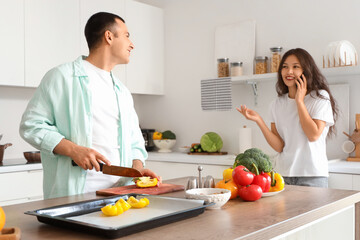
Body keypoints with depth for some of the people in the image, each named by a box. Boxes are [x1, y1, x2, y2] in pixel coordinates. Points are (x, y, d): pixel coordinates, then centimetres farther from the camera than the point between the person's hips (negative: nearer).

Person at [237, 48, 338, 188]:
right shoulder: (277, 104, 6)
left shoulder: (321, 97, -3)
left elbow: (313, 135, -16)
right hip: (283, 173, 3)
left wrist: (299, 101, -11)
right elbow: (279, 147, -2)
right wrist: (258, 120, -12)